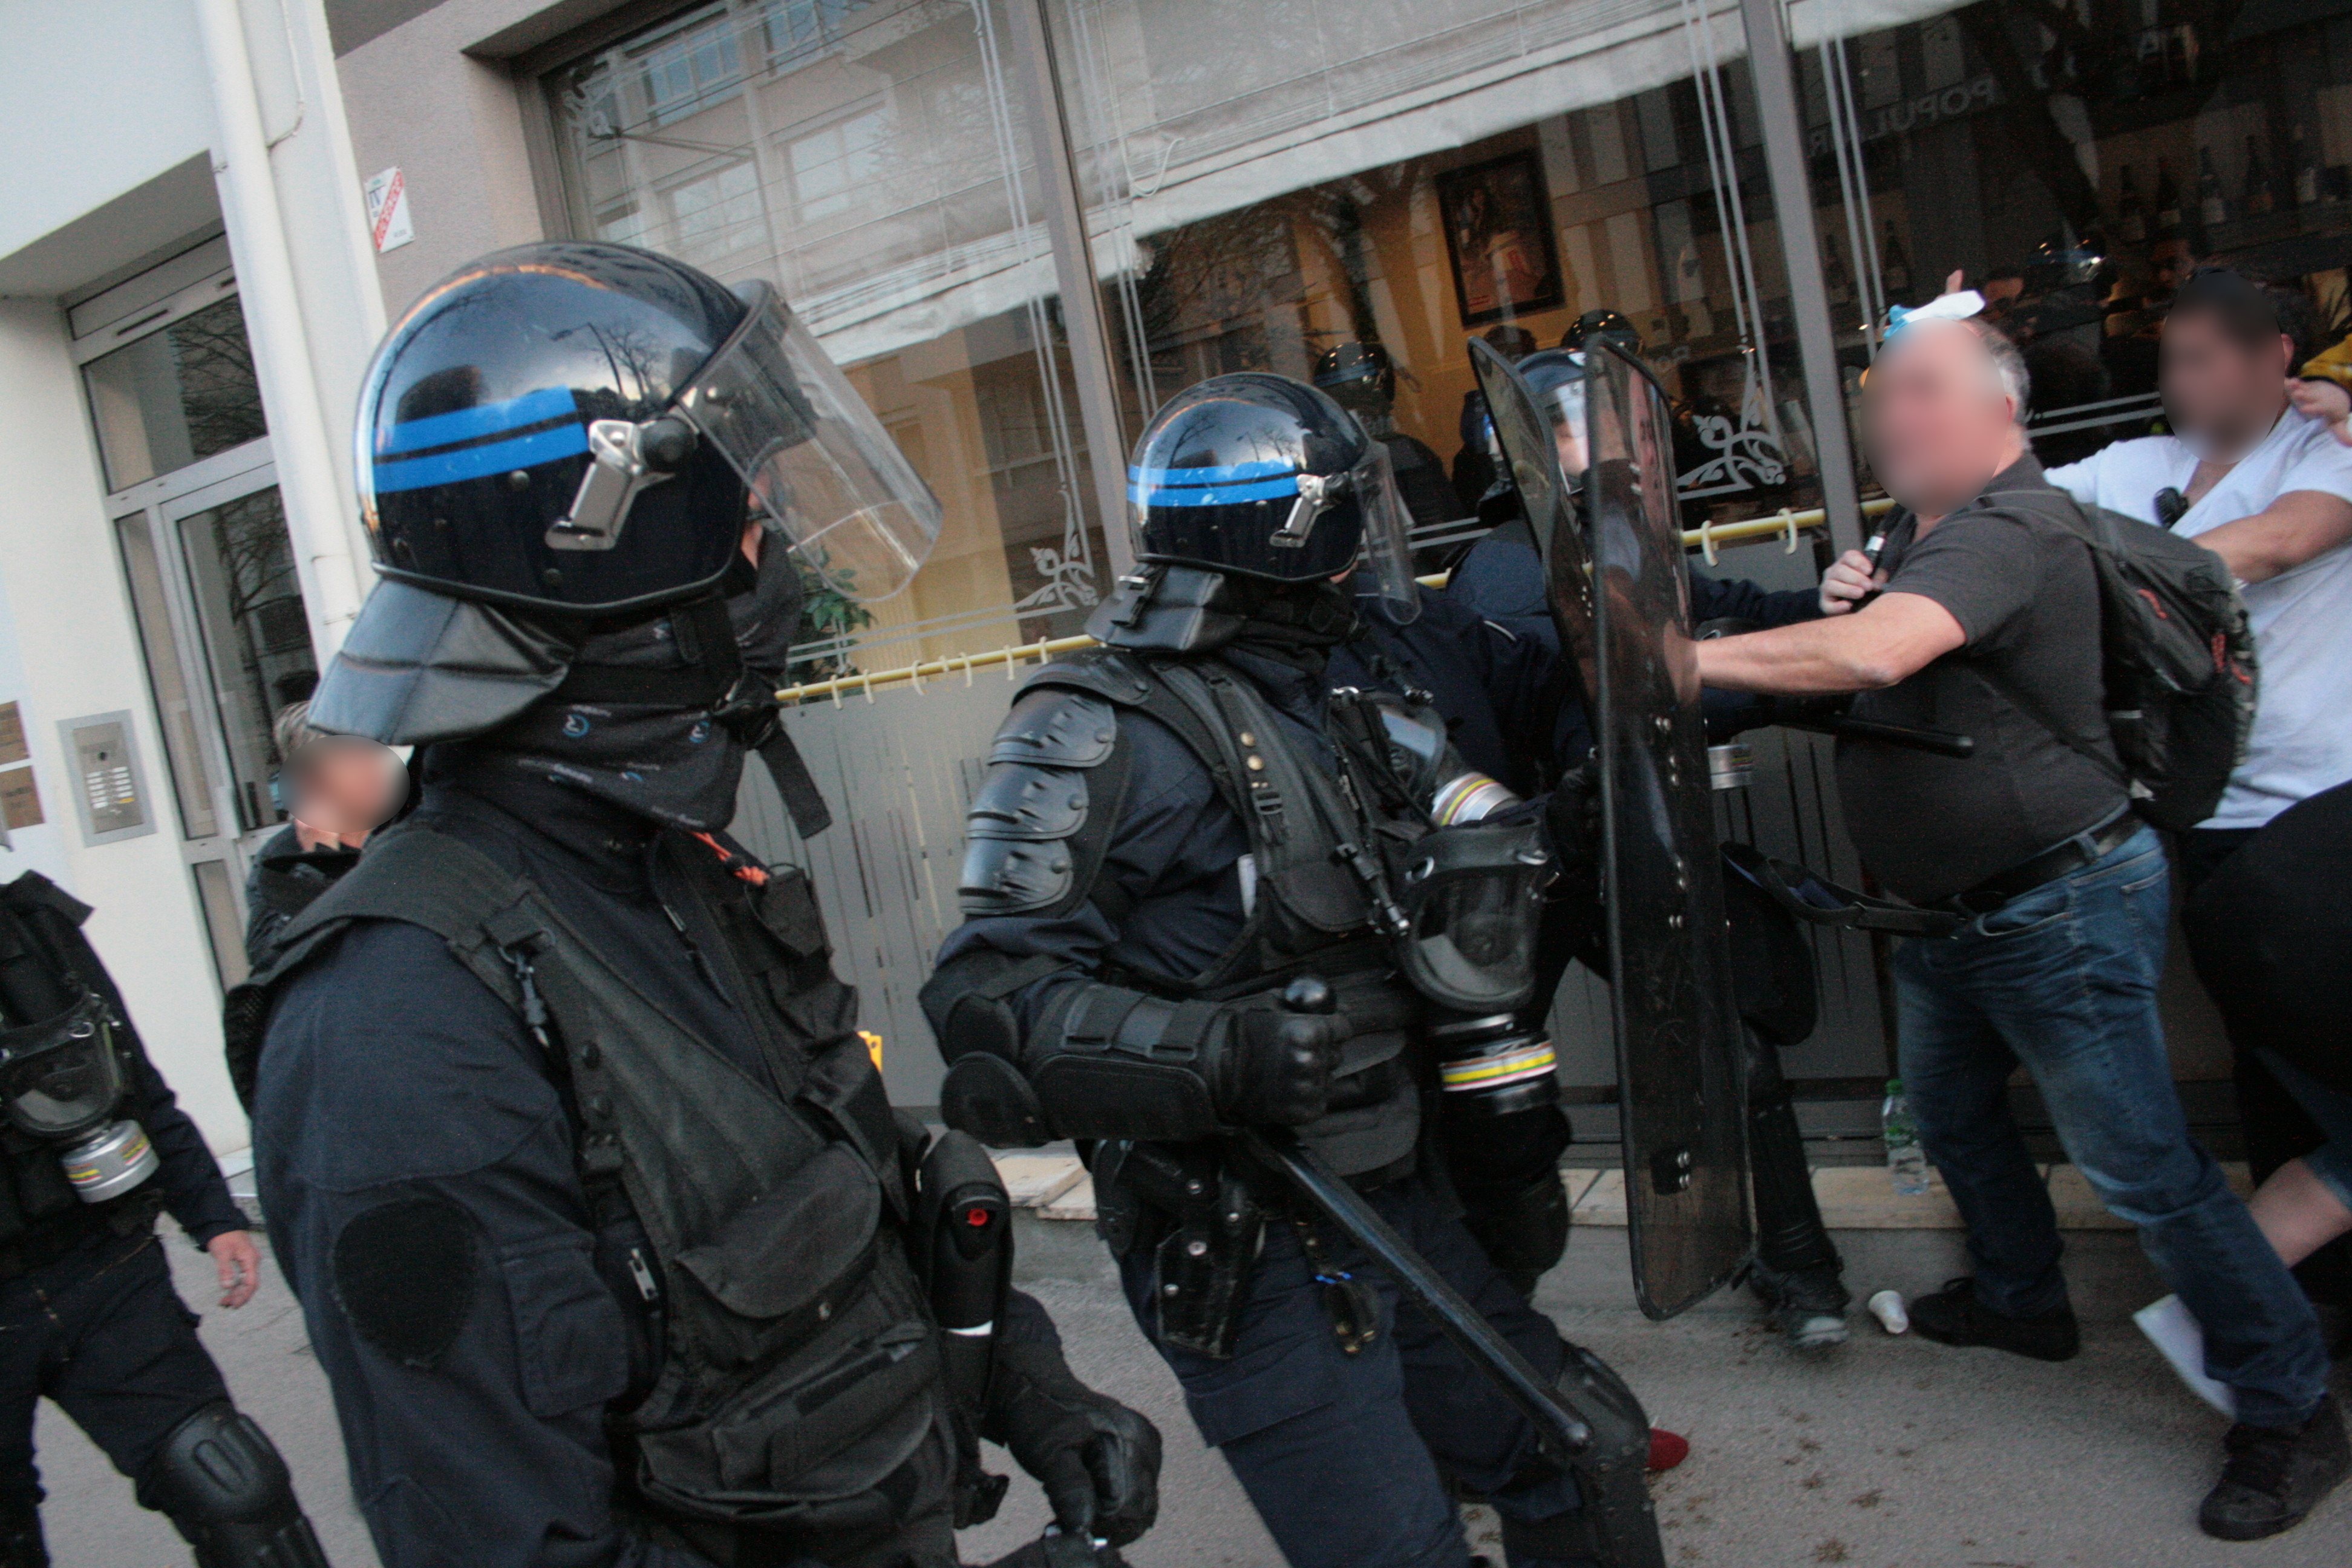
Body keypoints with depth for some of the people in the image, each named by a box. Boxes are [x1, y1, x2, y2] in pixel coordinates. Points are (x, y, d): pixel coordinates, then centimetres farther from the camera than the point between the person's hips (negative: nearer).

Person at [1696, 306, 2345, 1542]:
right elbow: (1863, 643, 21)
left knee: (2142, 1170, -3)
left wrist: (1682, 660, -34)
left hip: (2059, 909, -10)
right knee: (1949, 1111, 24)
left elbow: (1871, 656, -39)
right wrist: (1851, 599, 0)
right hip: (1954, 909, 10)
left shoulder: (2007, 530, -24)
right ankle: (2023, 1298, 46)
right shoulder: (1920, 530, 11)